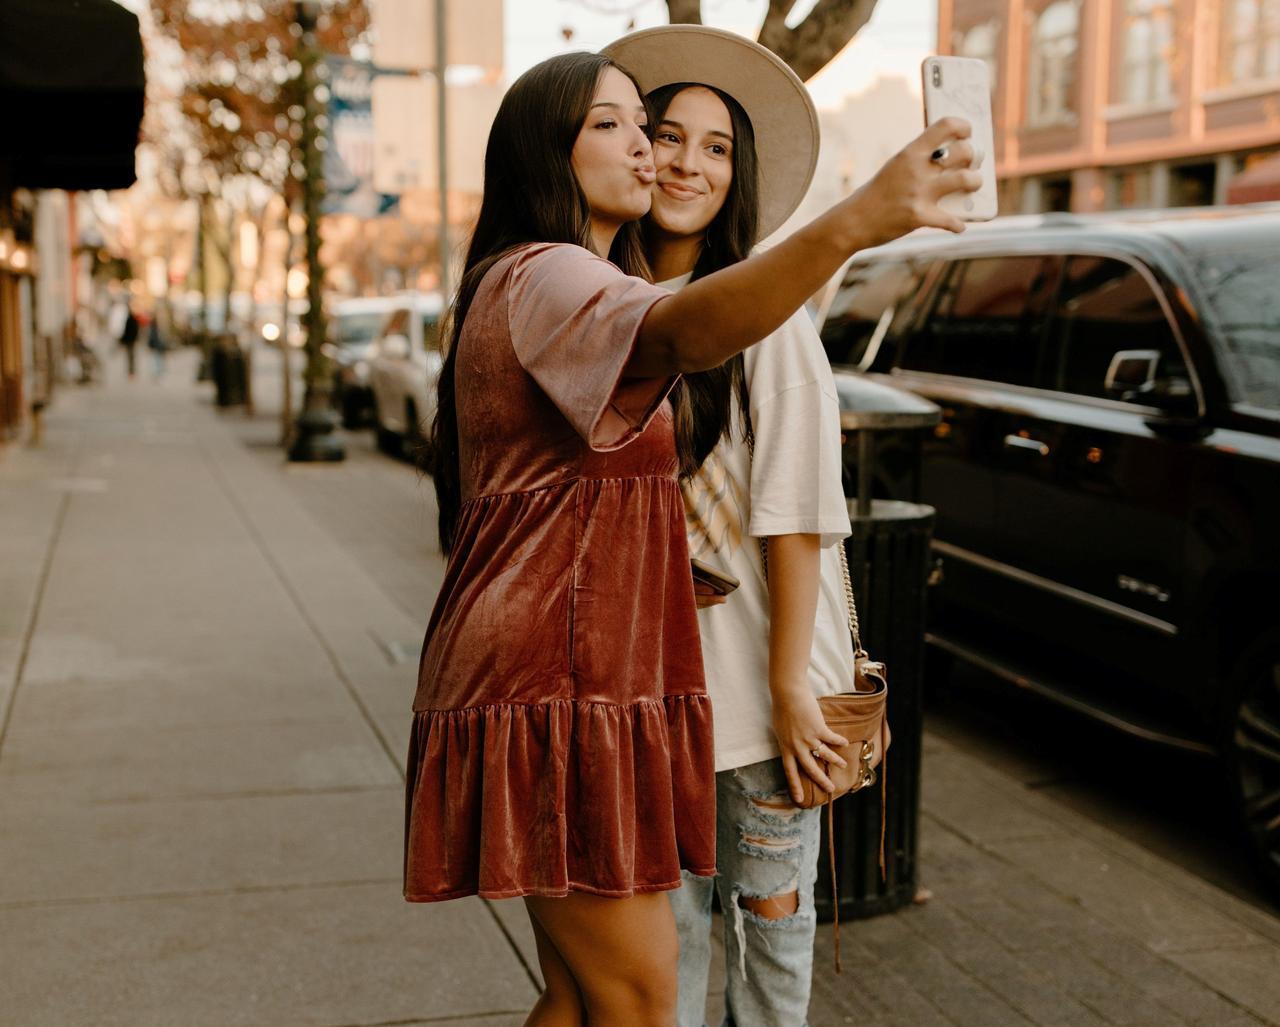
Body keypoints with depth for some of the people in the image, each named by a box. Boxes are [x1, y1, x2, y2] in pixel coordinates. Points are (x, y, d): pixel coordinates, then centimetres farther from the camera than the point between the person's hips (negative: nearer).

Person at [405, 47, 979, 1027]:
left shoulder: (556, 286, 22)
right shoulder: (541, 279, -14)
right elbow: (685, 331, -37)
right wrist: (855, 220, -51)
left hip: (579, 679, 10)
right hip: (552, 686, -10)